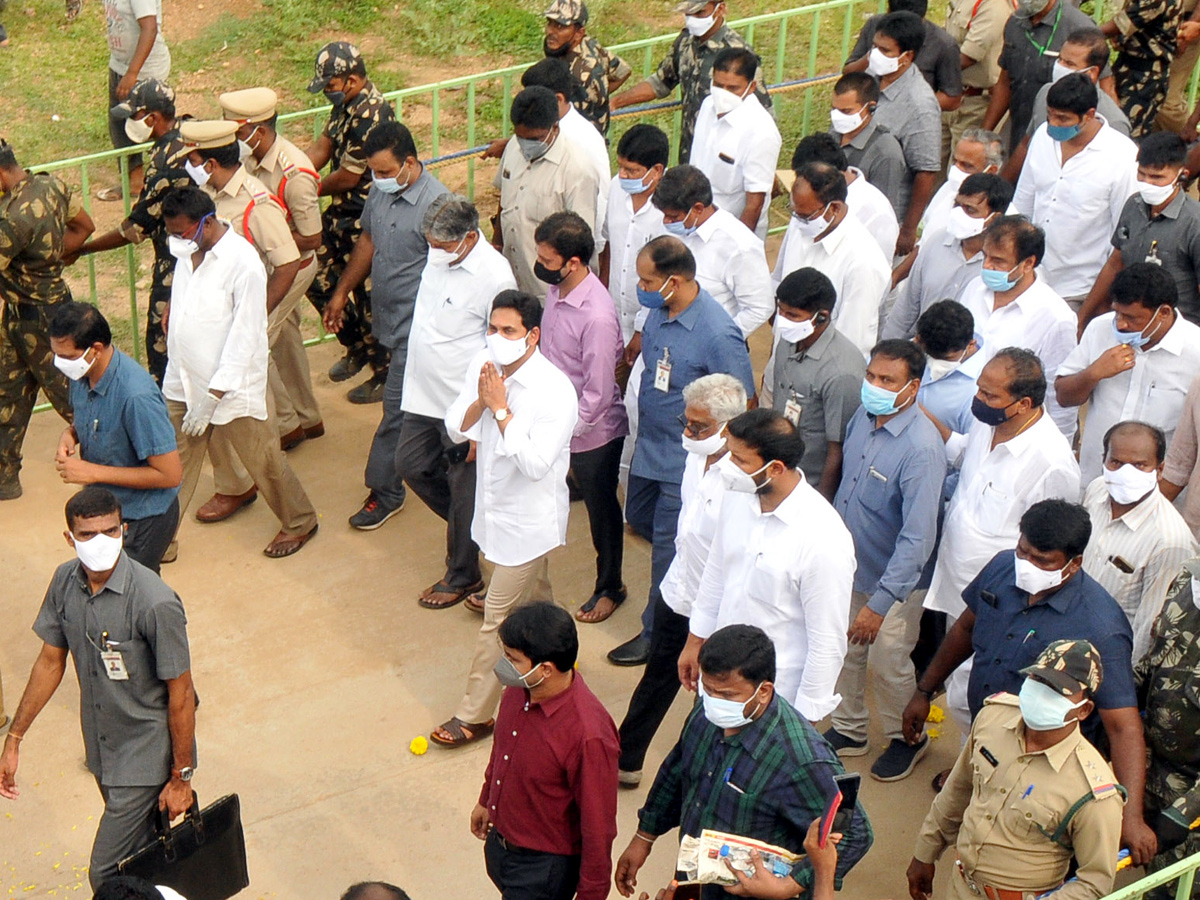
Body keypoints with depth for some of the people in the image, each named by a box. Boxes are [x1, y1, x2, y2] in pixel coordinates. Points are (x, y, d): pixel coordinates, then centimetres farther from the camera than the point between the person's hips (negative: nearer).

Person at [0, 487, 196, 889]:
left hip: (146, 754, -6)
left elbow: (180, 693, -19)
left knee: (107, 874, -3)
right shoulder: (65, 581, -8)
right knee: (141, 846, 23)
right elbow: (51, 661, 6)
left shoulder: (155, 603, -29)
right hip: (101, 748, 6)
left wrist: (181, 777, -12)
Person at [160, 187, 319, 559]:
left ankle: (299, 522, 31)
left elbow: (244, 338, -21)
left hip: (233, 388, -6)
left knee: (262, 459, 10)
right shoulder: (188, 253, 0)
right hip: (183, 384, 6)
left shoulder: (244, 264, -22)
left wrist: (212, 396, -21)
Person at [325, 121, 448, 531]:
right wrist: (342, 292, 19)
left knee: (397, 406, -3)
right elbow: (368, 241, 17)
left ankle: (384, 491, 7)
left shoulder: (436, 203, -23)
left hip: (416, 325, -8)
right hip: (387, 317, 8)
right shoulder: (381, 190, 2)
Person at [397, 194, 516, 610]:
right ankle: (470, 527, 39)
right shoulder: (438, 258, -1)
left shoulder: (494, 276, -23)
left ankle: (462, 576, 23)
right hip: (424, 396, 8)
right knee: (411, 464, 19)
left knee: (463, 488, 6)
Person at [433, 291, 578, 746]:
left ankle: (475, 715, 8)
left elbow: (535, 463, -31)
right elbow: (455, 429, -3)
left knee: (498, 615, -2)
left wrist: (501, 409, -29)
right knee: (534, 597, 26)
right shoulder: (482, 365, -5)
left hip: (529, 518, -7)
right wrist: (481, 402, -23)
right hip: (495, 506, 7)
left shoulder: (556, 392, -26)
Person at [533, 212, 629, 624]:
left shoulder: (597, 317, -31)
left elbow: (596, 397, -26)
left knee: (601, 510, 16)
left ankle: (609, 587, 38)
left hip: (593, 432, -7)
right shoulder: (557, 289, -7)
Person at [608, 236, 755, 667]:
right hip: (649, 445, 8)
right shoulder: (658, 310, -7)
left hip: (686, 461, -8)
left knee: (668, 544, 6)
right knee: (639, 518, 25)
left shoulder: (718, 335, -30)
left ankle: (657, 634, 25)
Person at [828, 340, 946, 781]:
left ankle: (908, 738, 37)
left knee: (888, 664, 11)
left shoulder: (921, 448, -31)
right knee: (845, 652, 20)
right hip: (848, 566, 6)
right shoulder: (863, 418, -7)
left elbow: (918, 538, -31)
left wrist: (881, 603, -31)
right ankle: (847, 730, 42)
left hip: (894, 580, -6)